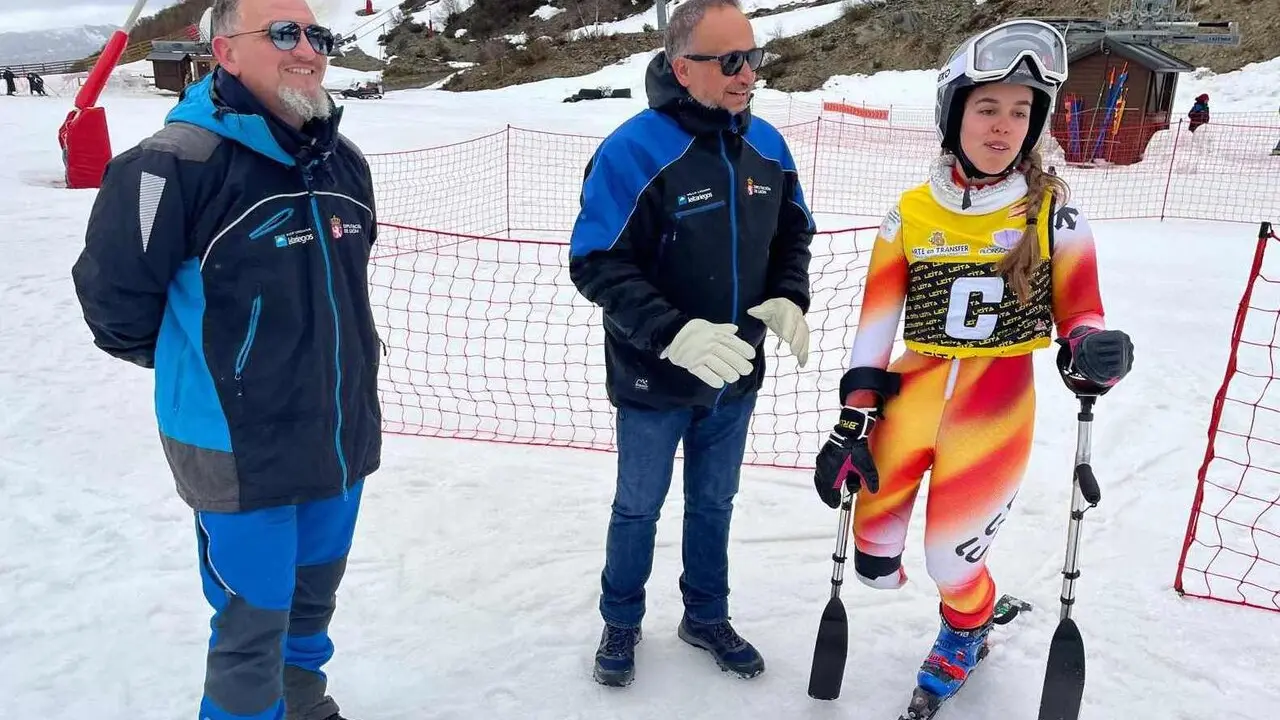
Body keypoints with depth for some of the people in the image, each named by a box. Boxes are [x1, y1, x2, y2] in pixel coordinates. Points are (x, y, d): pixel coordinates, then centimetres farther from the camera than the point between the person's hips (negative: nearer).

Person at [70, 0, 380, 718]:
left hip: (343, 441, 7)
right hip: (240, 456, -6)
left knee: (315, 596, 24)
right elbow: (114, 298, -12)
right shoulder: (180, 164, -20)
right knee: (254, 623, 8)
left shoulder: (344, 162, 3)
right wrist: (204, 368, 1)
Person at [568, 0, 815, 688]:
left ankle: (706, 617, 43)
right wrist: (674, 334, -32)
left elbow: (792, 233, 10)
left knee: (713, 504, 21)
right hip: (654, 381, -4)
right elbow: (597, 264, -22)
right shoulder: (634, 151, -21)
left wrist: (786, 299, -9)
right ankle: (621, 623, 38)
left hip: (736, 377, 5)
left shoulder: (766, 145, -3)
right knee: (639, 508, 15)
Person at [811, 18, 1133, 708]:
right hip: (911, 399, 2)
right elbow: (876, 324, 1)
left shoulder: (1051, 209, -3)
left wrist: (1091, 355, -24)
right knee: (873, 562, 7)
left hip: (996, 412, -2)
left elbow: (1079, 313, 1)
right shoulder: (911, 212, 0)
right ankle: (881, 559, 45)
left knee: (949, 566, 5)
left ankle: (966, 628, 42)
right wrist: (852, 424, -2)